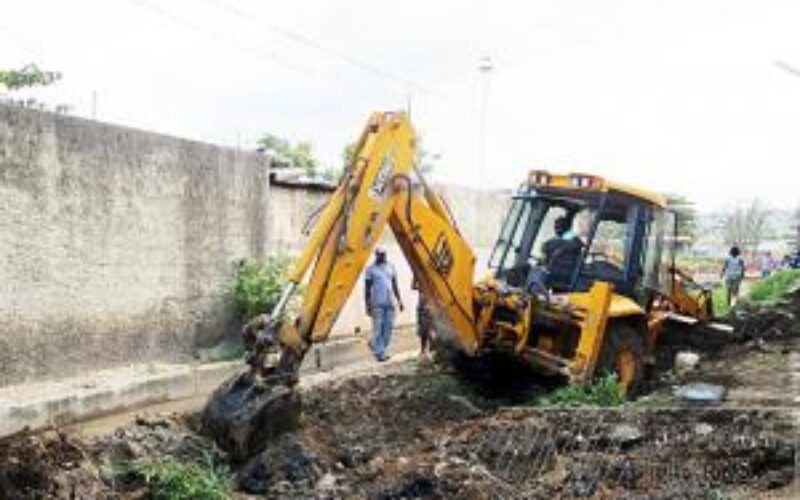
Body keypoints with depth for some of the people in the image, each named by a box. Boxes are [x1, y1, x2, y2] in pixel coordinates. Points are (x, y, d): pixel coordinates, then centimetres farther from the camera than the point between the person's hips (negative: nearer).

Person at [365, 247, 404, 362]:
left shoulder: (391, 267, 13)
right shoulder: (371, 269, -1)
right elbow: (367, 288, -1)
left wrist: (399, 300, 10)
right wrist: (367, 305, -6)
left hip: (390, 303, 5)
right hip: (377, 304, -5)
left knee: (389, 327, 3)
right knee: (378, 328, -5)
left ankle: (375, 345, 21)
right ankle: (379, 353, 1)